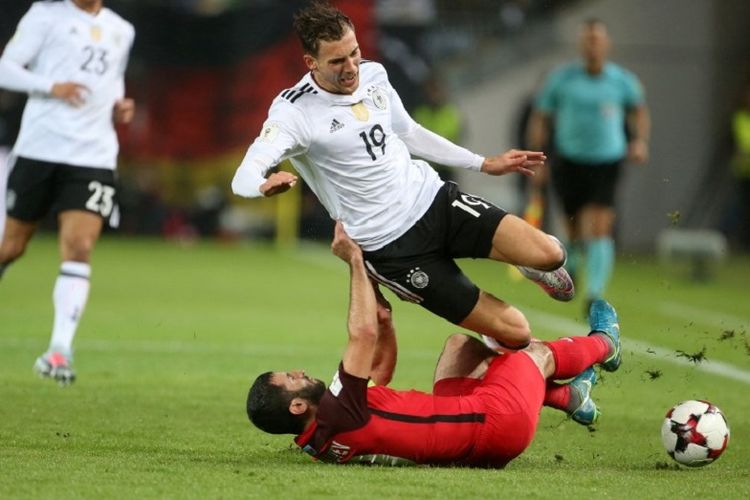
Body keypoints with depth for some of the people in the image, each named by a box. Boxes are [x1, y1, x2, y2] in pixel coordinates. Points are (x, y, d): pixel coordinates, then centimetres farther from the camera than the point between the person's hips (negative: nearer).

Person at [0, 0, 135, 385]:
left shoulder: (122, 31, 15)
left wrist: (119, 108, 9)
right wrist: (52, 87, -19)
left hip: (94, 155, 2)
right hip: (39, 148, -2)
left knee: (78, 248, -14)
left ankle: (60, 350, -17)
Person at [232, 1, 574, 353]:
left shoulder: (373, 74, 2)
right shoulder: (295, 111, -17)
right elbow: (243, 178, -27)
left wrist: (483, 164, 23)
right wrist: (266, 186, -52)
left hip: (432, 198, 5)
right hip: (391, 248, -5)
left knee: (548, 254, -17)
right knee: (513, 332, -14)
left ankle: (536, 266, 20)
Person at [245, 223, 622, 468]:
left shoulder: (320, 440, -5)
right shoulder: (335, 416, -35)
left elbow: (379, 372, 9)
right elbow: (363, 333, -37)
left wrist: (385, 323, -1)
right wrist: (355, 261, -29)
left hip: (462, 423, 9)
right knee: (536, 353, 15)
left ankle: (566, 396, 37)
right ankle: (603, 344, 51)